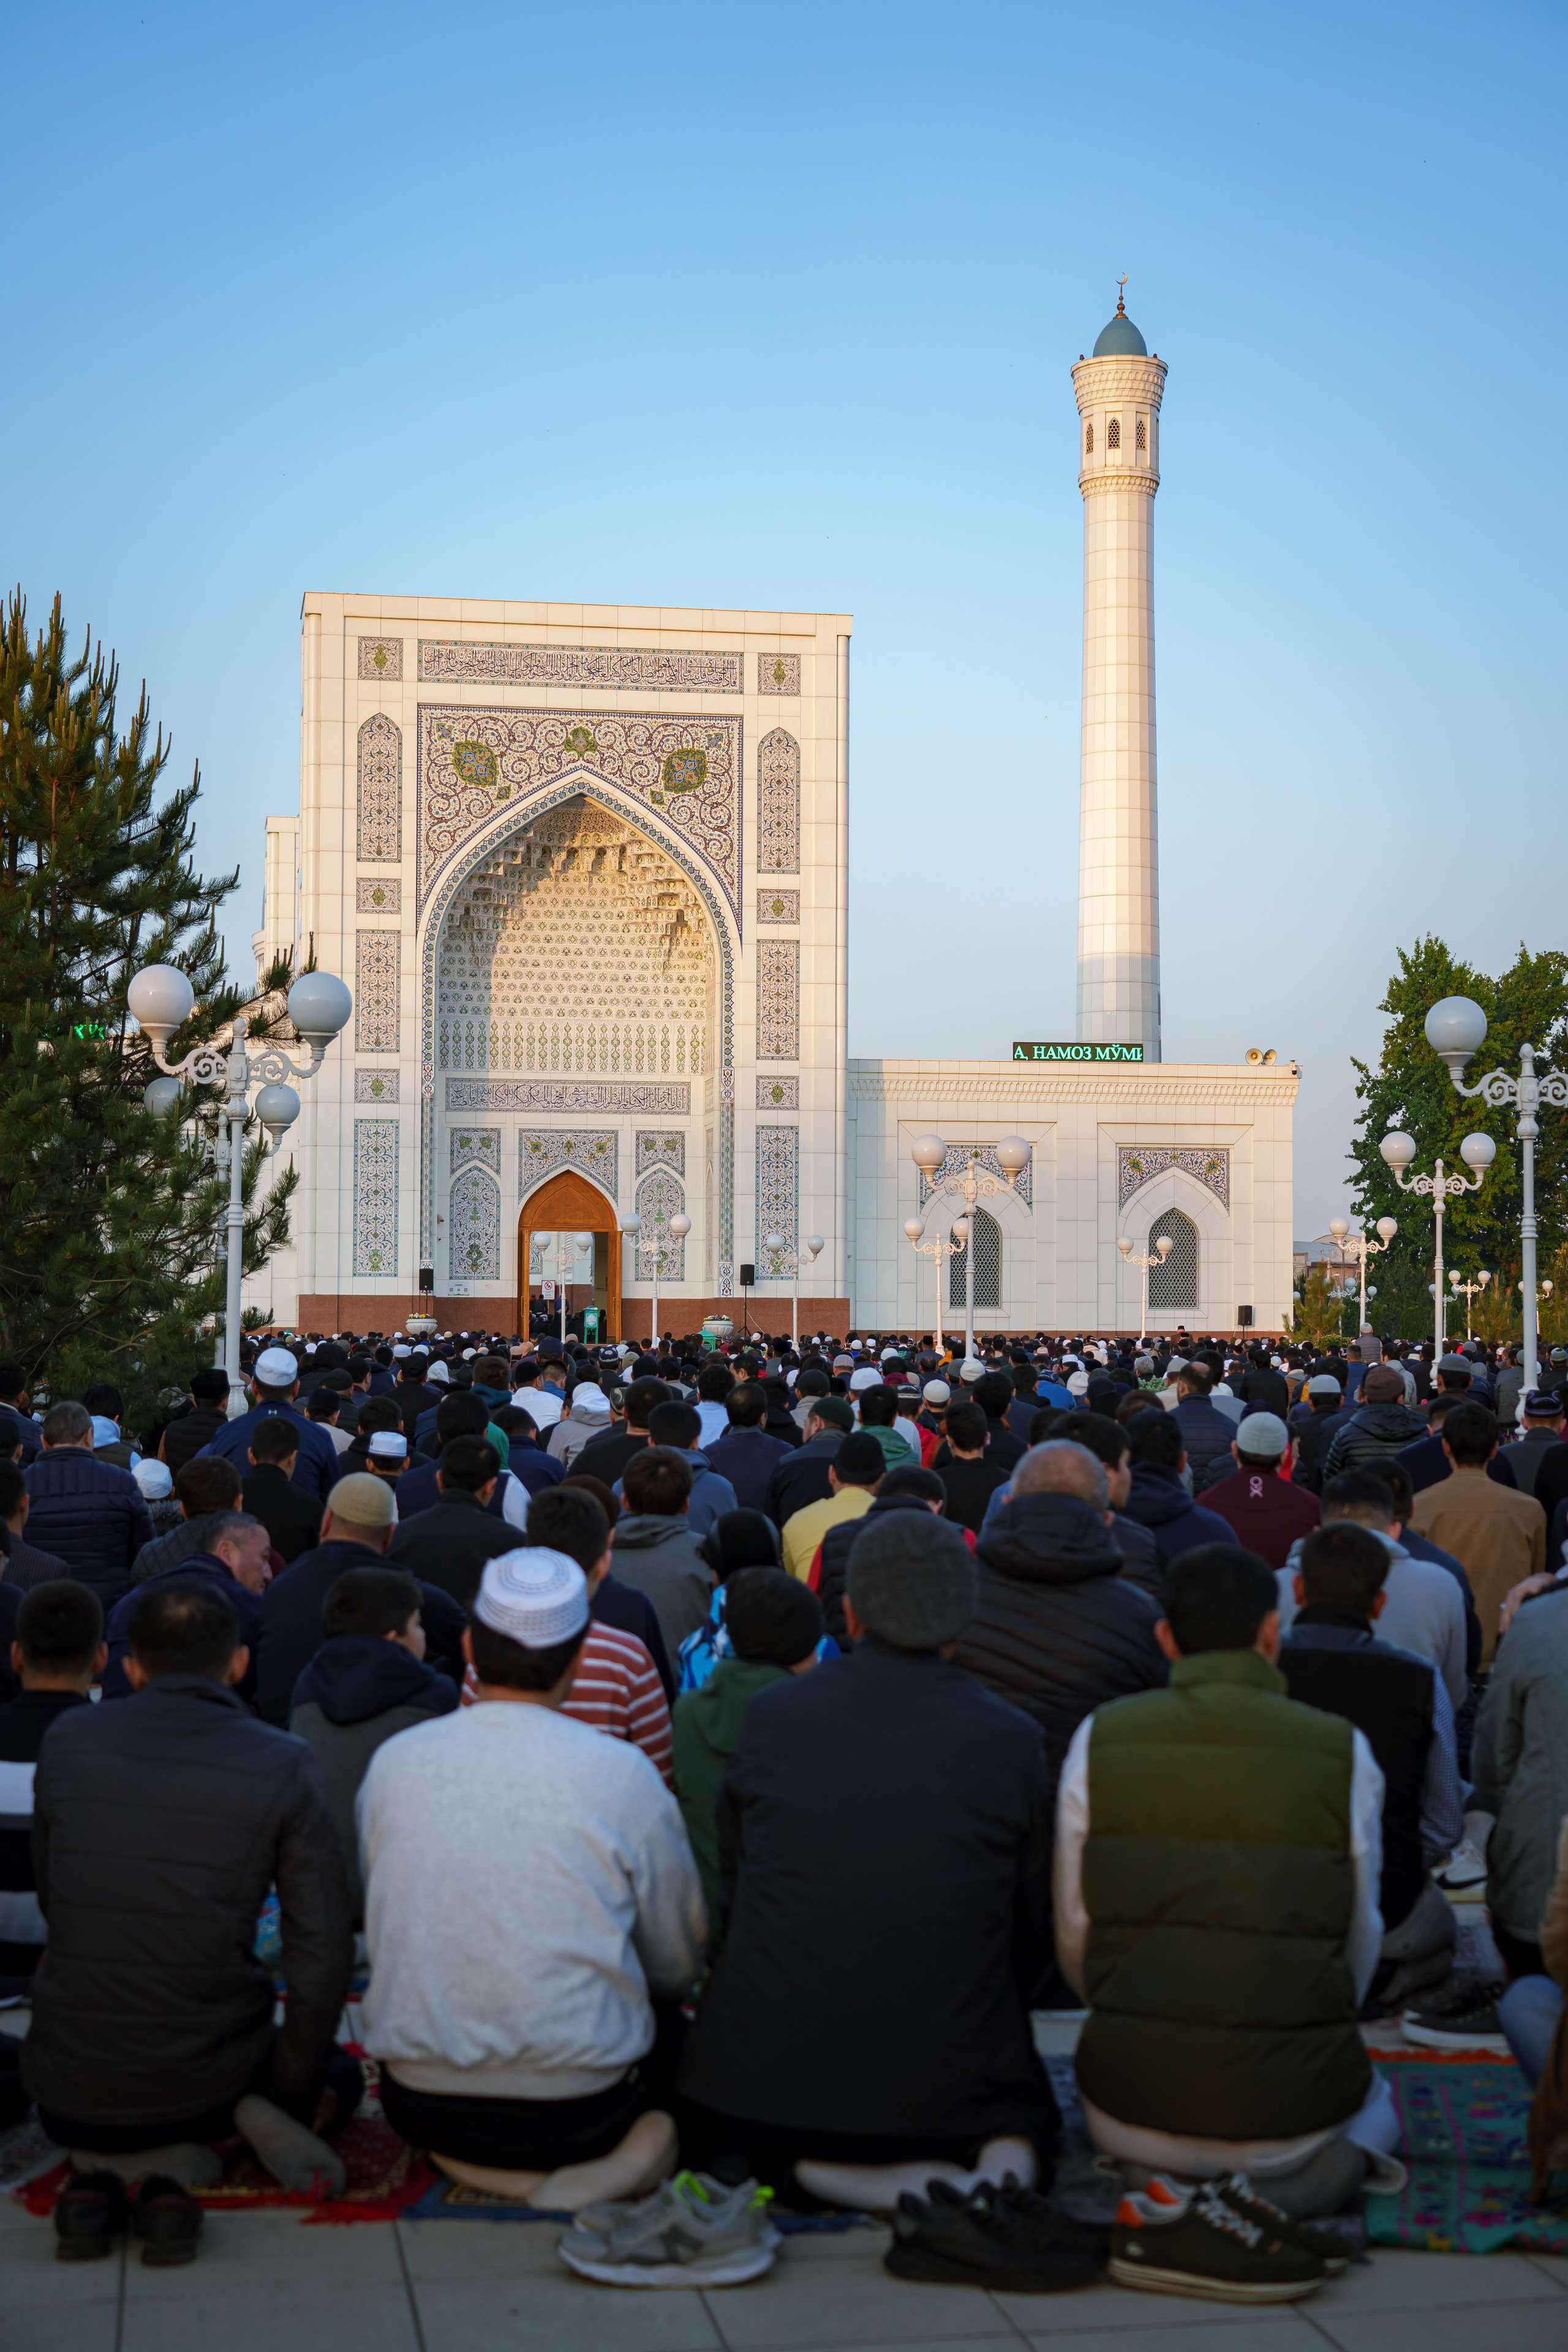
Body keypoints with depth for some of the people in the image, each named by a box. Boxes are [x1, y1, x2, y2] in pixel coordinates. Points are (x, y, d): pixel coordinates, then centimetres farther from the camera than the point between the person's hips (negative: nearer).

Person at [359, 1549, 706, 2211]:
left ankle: (471, 2163, 7)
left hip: (419, 2109, 3)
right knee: (671, 2020, 26)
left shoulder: (393, 1762, -1)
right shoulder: (622, 1772, -9)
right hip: (577, 2108, -3)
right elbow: (678, 1964, 2)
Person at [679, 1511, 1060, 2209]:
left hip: (763, 2083, 2)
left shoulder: (769, 1714, -1)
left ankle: (793, 2172, -3)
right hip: (944, 2089, -1)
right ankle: (1001, 2174, -7)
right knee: (1025, 2111, 29)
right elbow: (1030, 1945, 5)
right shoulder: (1011, 1740, -4)